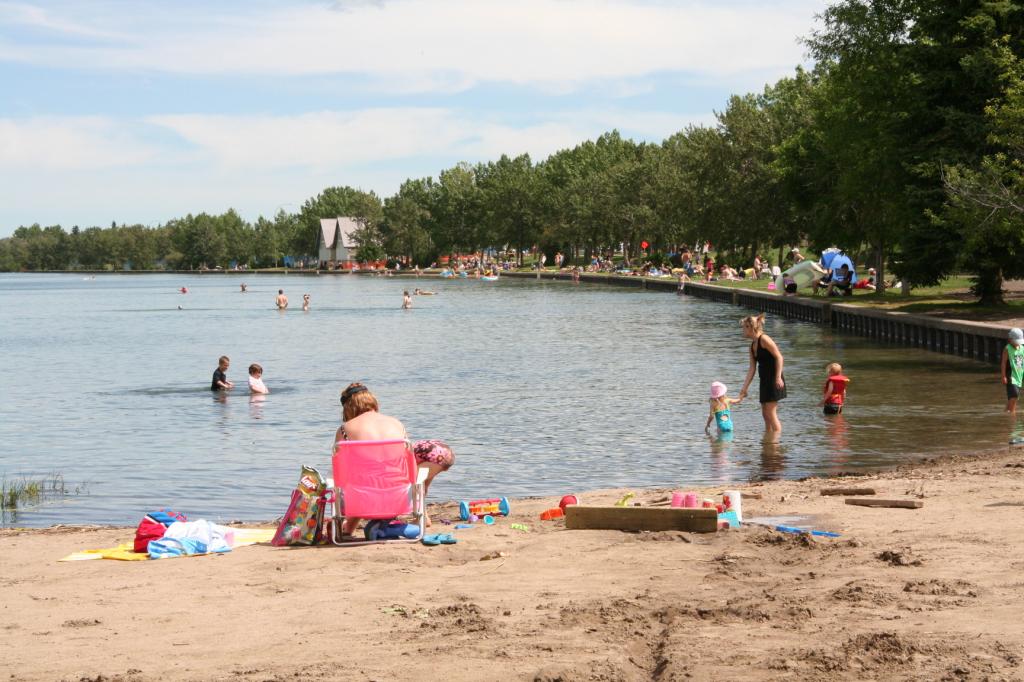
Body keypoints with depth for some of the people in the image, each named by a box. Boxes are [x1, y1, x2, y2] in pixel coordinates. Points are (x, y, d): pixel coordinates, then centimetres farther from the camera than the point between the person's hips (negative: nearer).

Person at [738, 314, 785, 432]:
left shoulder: (764, 339, -12)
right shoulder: (752, 345, 14)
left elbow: (779, 357, -16)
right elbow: (752, 369, 13)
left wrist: (778, 377, -23)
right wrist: (744, 388, 10)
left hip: (774, 379, -9)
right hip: (765, 381, 9)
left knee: (771, 413, -8)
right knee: (765, 414, 11)